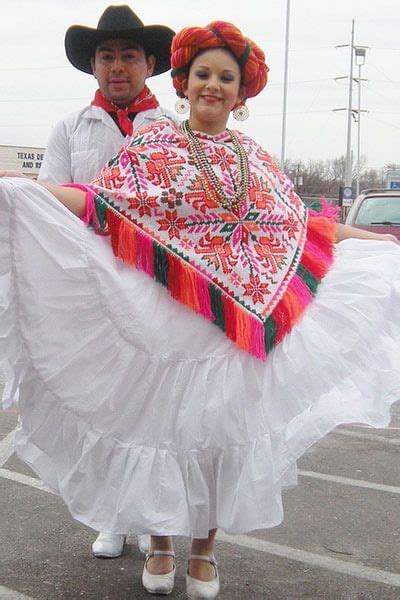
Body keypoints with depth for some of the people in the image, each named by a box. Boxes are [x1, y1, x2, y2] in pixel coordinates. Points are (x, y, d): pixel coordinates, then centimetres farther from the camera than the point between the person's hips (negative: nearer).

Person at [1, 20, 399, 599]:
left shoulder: (253, 157, 13)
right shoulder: (153, 144, 2)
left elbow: (300, 226, 13)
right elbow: (104, 202, -9)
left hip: (236, 323, 3)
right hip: (164, 319, -3)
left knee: (223, 427, 7)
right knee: (163, 420, 4)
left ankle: (204, 547, 23)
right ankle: (161, 543, 23)